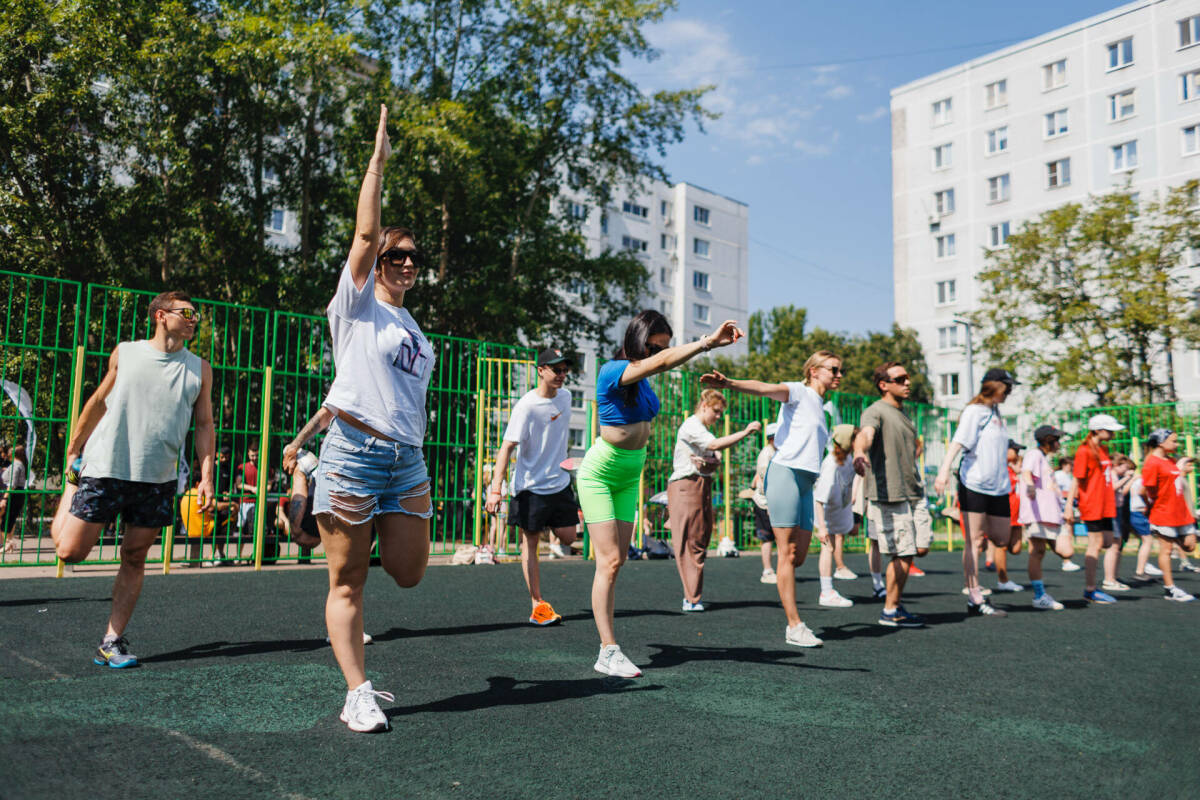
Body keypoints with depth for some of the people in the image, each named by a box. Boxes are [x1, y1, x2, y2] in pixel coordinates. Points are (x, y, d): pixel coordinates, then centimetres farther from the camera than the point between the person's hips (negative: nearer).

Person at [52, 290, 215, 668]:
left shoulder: (199, 369, 9)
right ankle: (69, 495, 32)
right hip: (105, 467, -1)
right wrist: (72, 452, 16)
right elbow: (98, 402, 15)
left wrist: (206, 477, 0)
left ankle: (111, 643, 13)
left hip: (158, 479, 2)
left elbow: (204, 425, 9)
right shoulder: (125, 353, 5)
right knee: (71, 551, -2)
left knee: (134, 558, 3)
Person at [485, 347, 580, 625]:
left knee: (568, 537, 3)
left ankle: (543, 526, 34)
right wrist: (496, 489, -25)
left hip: (559, 482, 6)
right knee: (530, 542, 0)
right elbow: (507, 447, -19)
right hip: (531, 485, -6)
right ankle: (537, 604, 7)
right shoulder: (526, 406, -16)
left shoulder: (565, 396, 4)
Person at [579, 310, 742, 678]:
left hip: (629, 476, 8)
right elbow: (662, 362, -35)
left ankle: (607, 647, 9)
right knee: (609, 560, -11)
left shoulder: (643, 379, 4)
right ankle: (608, 652, -8)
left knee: (618, 558, 5)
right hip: (599, 474, -8)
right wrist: (709, 341, -42)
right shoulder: (612, 371, -21)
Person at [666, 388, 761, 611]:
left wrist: (711, 462, -9)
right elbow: (716, 444, -21)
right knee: (688, 542, -8)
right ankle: (691, 599, -8)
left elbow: (716, 461, 14)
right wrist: (745, 432, -22)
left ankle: (693, 595, 12)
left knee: (700, 541, 8)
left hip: (702, 487, 9)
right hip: (687, 486, -9)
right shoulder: (691, 426, -6)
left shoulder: (704, 430, 24)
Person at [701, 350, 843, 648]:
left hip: (806, 484, 8)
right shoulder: (798, 392, -1)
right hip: (785, 473, -8)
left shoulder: (820, 407, 23)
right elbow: (764, 388, -20)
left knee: (799, 556, 3)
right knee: (787, 553, -5)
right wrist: (729, 383, -39)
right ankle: (794, 626, -2)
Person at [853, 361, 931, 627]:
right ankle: (891, 611, 10)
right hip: (888, 493, -8)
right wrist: (859, 452, -54)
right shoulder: (875, 411, -10)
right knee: (904, 554, -5)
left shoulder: (902, 413, 19)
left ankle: (895, 602, 24)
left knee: (921, 547, 6)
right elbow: (865, 433, -34)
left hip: (914, 492, 8)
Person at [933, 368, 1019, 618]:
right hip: (974, 484, -8)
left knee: (1001, 539, 5)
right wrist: (944, 470, -30)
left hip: (998, 485, 8)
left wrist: (1006, 480, 28)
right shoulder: (975, 411, -6)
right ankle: (975, 600, -1)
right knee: (974, 541, -5)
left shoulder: (996, 414, 19)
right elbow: (958, 441, -18)